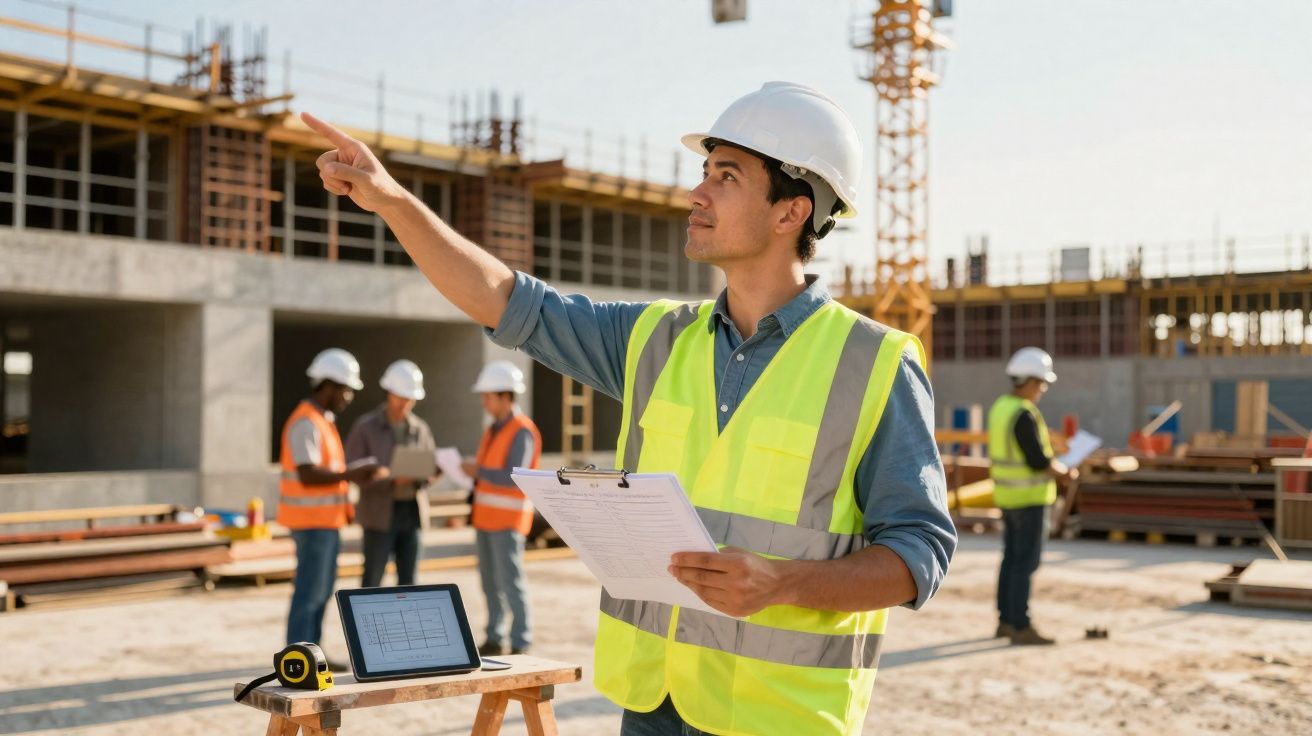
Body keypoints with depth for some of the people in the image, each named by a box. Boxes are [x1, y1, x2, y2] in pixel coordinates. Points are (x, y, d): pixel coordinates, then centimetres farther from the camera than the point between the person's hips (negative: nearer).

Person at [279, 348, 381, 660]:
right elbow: (307, 476, -26)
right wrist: (352, 474, -25)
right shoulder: (305, 422, -17)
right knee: (309, 591, -5)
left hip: (326, 519, 10)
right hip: (312, 520, -10)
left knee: (322, 589, 14)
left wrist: (354, 474, 10)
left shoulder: (322, 419, 16)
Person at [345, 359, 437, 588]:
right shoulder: (364, 427, -5)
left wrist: (420, 475, -14)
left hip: (412, 512, 4)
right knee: (373, 580, -1)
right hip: (379, 513, -4)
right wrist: (392, 479, -23)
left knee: (408, 580, 4)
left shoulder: (420, 429, 7)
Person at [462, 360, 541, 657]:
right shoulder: (492, 429, 15)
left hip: (507, 520, -8)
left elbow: (514, 477, -20)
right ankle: (494, 639, 17)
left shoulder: (522, 431, -12)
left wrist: (478, 471, -15)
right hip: (486, 517, 8)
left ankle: (520, 645, -2)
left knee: (510, 582, -7)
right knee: (490, 582, 10)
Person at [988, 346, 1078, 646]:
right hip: (1029, 498, -10)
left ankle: (1006, 621, 19)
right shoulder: (1024, 415, -21)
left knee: (1012, 559, 14)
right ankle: (1021, 628, -2)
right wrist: (1065, 471, -3)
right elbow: (1039, 461, -22)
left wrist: (1053, 468, 17)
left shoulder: (1001, 407, 9)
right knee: (1026, 563, -5)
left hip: (1007, 496, 10)